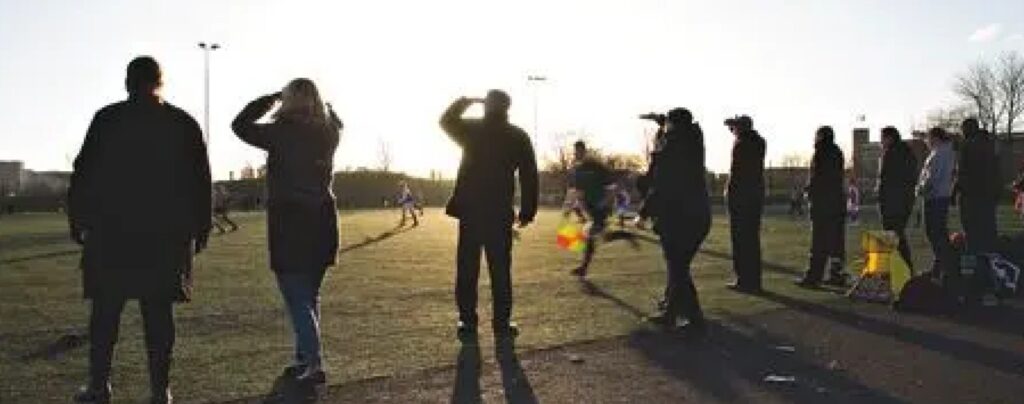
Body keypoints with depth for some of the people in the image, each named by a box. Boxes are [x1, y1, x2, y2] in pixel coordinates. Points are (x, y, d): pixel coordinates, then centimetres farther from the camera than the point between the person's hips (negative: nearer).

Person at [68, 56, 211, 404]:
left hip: (110, 232, -1)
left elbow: (83, 173, -1)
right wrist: (200, 230, 9)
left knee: (105, 311, 8)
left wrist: (77, 221, 8)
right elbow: (200, 181, 4)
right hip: (167, 235, 1)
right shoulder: (184, 124, 4)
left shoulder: (107, 119, 0)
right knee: (158, 311, 4)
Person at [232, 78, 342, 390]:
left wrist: (270, 99, 6)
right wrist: (320, 103, 16)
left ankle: (314, 366, -7)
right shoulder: (328, 133, 3)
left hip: (290, 223, -6)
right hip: (322, 221, 6)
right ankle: (305, 359, 24)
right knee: (308, 297, 17)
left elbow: (240, 125, 1)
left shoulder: (283, 132, -13)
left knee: (298, 299, -2)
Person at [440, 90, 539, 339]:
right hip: (500, 213, 0)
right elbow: (529, 176, -1)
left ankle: (468, 322, 7)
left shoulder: (471, 129, 2)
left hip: (470, 211, 1)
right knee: (500, 270, 6)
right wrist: (527, 211, 4)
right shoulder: (518, 136, 1)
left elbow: (447, 120, 24)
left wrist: (467, 101, 26)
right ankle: (502, 323, 6)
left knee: (467, 270, 6)